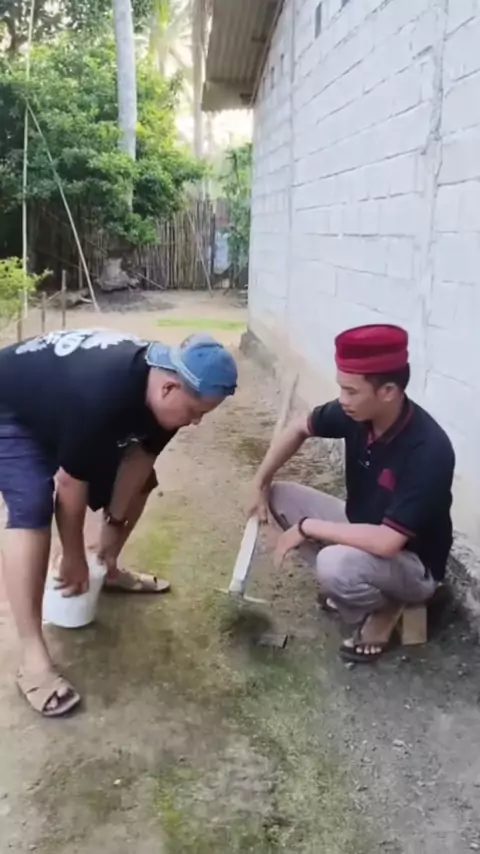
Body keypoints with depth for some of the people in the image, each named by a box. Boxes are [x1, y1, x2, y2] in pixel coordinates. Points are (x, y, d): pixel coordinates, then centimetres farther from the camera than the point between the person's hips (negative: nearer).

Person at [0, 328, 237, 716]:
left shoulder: (164, 384, -19)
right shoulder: (100, 399, -42)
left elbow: (139, 458, -6)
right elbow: (71, 484, -30)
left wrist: (115, 523, -3)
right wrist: (73, 556, -17)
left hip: (60, 412, 8)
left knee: (141, 479, 8)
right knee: (33, 509, -28)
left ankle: (109, 571, 29)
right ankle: (33, 658, -24)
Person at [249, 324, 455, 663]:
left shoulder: (428, 452, -36)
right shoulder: (357, 412, -16)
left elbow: (386, 543, -39)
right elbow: (300, 428, 4)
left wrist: (308, 528, -28)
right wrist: (260, 484, 0)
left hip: (412, 564, -7)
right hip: (362, 527, 7)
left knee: (336, 563, -37)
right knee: (280, 496, -1)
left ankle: (384, 605, -1)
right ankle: (350, 588, 6)